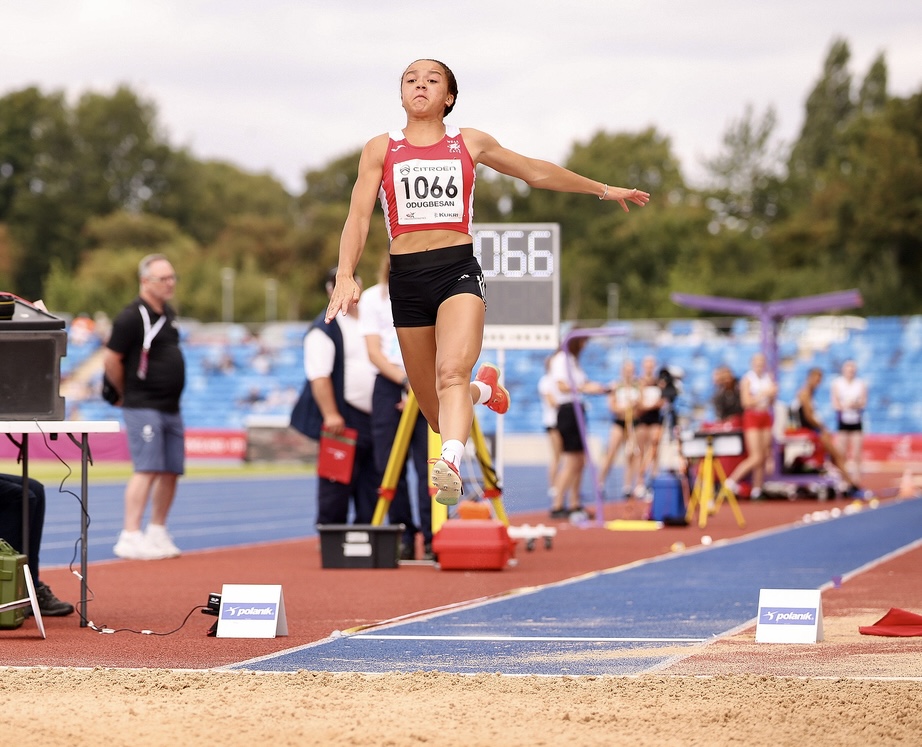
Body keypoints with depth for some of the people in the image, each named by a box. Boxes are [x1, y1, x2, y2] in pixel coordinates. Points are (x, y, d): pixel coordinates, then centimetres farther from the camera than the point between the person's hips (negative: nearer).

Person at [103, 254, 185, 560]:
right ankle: (130, 537, -15)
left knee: (171, 471, 10)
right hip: (143, 406, -8)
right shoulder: (132, 317, -13)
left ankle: (157, 533, 21)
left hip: (171, 406, 8)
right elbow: (110, 359, -13)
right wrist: (124, 393, -1)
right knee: (147, 470, -14)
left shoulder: (168, 314, 13)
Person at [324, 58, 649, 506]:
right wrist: (345, 276, -14)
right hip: (406, 278, 1)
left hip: (458, 270, -1)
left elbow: (536, 172, 25)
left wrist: (603, 190, 31)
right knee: (436, 414, 7)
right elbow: (358, 216, 2)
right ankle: (483, 389, 42)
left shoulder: (469, 143, 12)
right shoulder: (380, 149, 10)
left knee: (452, 371, -30)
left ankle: (450, 465, -51)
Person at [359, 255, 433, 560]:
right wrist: (406, 380, -15)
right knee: (390, 466, -1)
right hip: (388, 384, 1)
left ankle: (432, 538, -11)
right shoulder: (372, 298, 7)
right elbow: (374, 352, -1)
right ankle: (403, 537, 5)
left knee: (428, 464, -10)